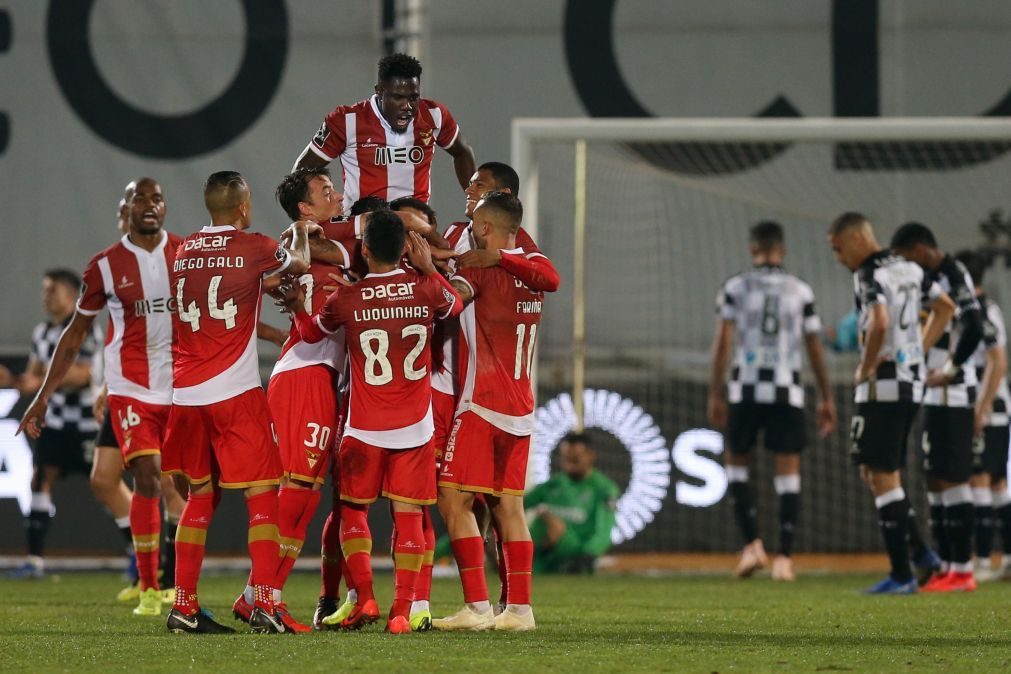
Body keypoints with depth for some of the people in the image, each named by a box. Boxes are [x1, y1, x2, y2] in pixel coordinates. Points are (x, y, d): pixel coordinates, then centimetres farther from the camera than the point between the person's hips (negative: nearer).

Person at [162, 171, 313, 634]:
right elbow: (299, 263, 16)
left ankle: (184, 607, 11)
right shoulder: (253, 247, -5)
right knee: (262, 496, 0)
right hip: (235, 392, -5)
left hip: (187, 394, 5)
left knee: (199, 497, 14)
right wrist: (301, 232, 35)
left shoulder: (184, 252, 10)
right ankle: (264, 605, -9)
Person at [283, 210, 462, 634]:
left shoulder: (346, 298, -8)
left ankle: (364, 598, 2)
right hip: (414, 427, 1)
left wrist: (296, 307, 29)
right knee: (408, 514, 3)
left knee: (353, 510, 13)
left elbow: (312, 332, 13)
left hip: (365, 428, -1)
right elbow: (455, 305, 20)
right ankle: (402, 611, -2)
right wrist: (429, 268, 21)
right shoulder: (426, 288, -4)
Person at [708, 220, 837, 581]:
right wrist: (826, 398, 14)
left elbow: (723, 341, -3)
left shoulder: (734, 288, 3)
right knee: (788, 473, 3)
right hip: (787, 391, 1)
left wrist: (716, 394, -1)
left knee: (737, 461, 15)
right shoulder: (800, 291, 7)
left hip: (746, 389, -1)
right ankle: (784, 558, -3)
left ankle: (752, 544, 2)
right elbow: (815, 347, 8)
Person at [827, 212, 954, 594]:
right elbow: (945, 308, 26)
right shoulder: (909, 270, 13)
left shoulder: (870, 276, -14)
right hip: (912, 382, 9)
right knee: (872, 472, 17)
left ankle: (902, 574, -5)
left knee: (883, 477, -4)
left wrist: (864, 369, -16)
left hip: (883, 385, -9)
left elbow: (880, 323, -30)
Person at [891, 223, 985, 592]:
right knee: (935, 479, 12)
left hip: (952, 395, -10)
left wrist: (951, 370, -16)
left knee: (951, 478, -9)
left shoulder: (953, 277, -14)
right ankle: (947, 566, 16)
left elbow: (974, 328, -25)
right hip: (934, 396, 10)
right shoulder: (932, 278, 16)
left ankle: (963, 570, -7)